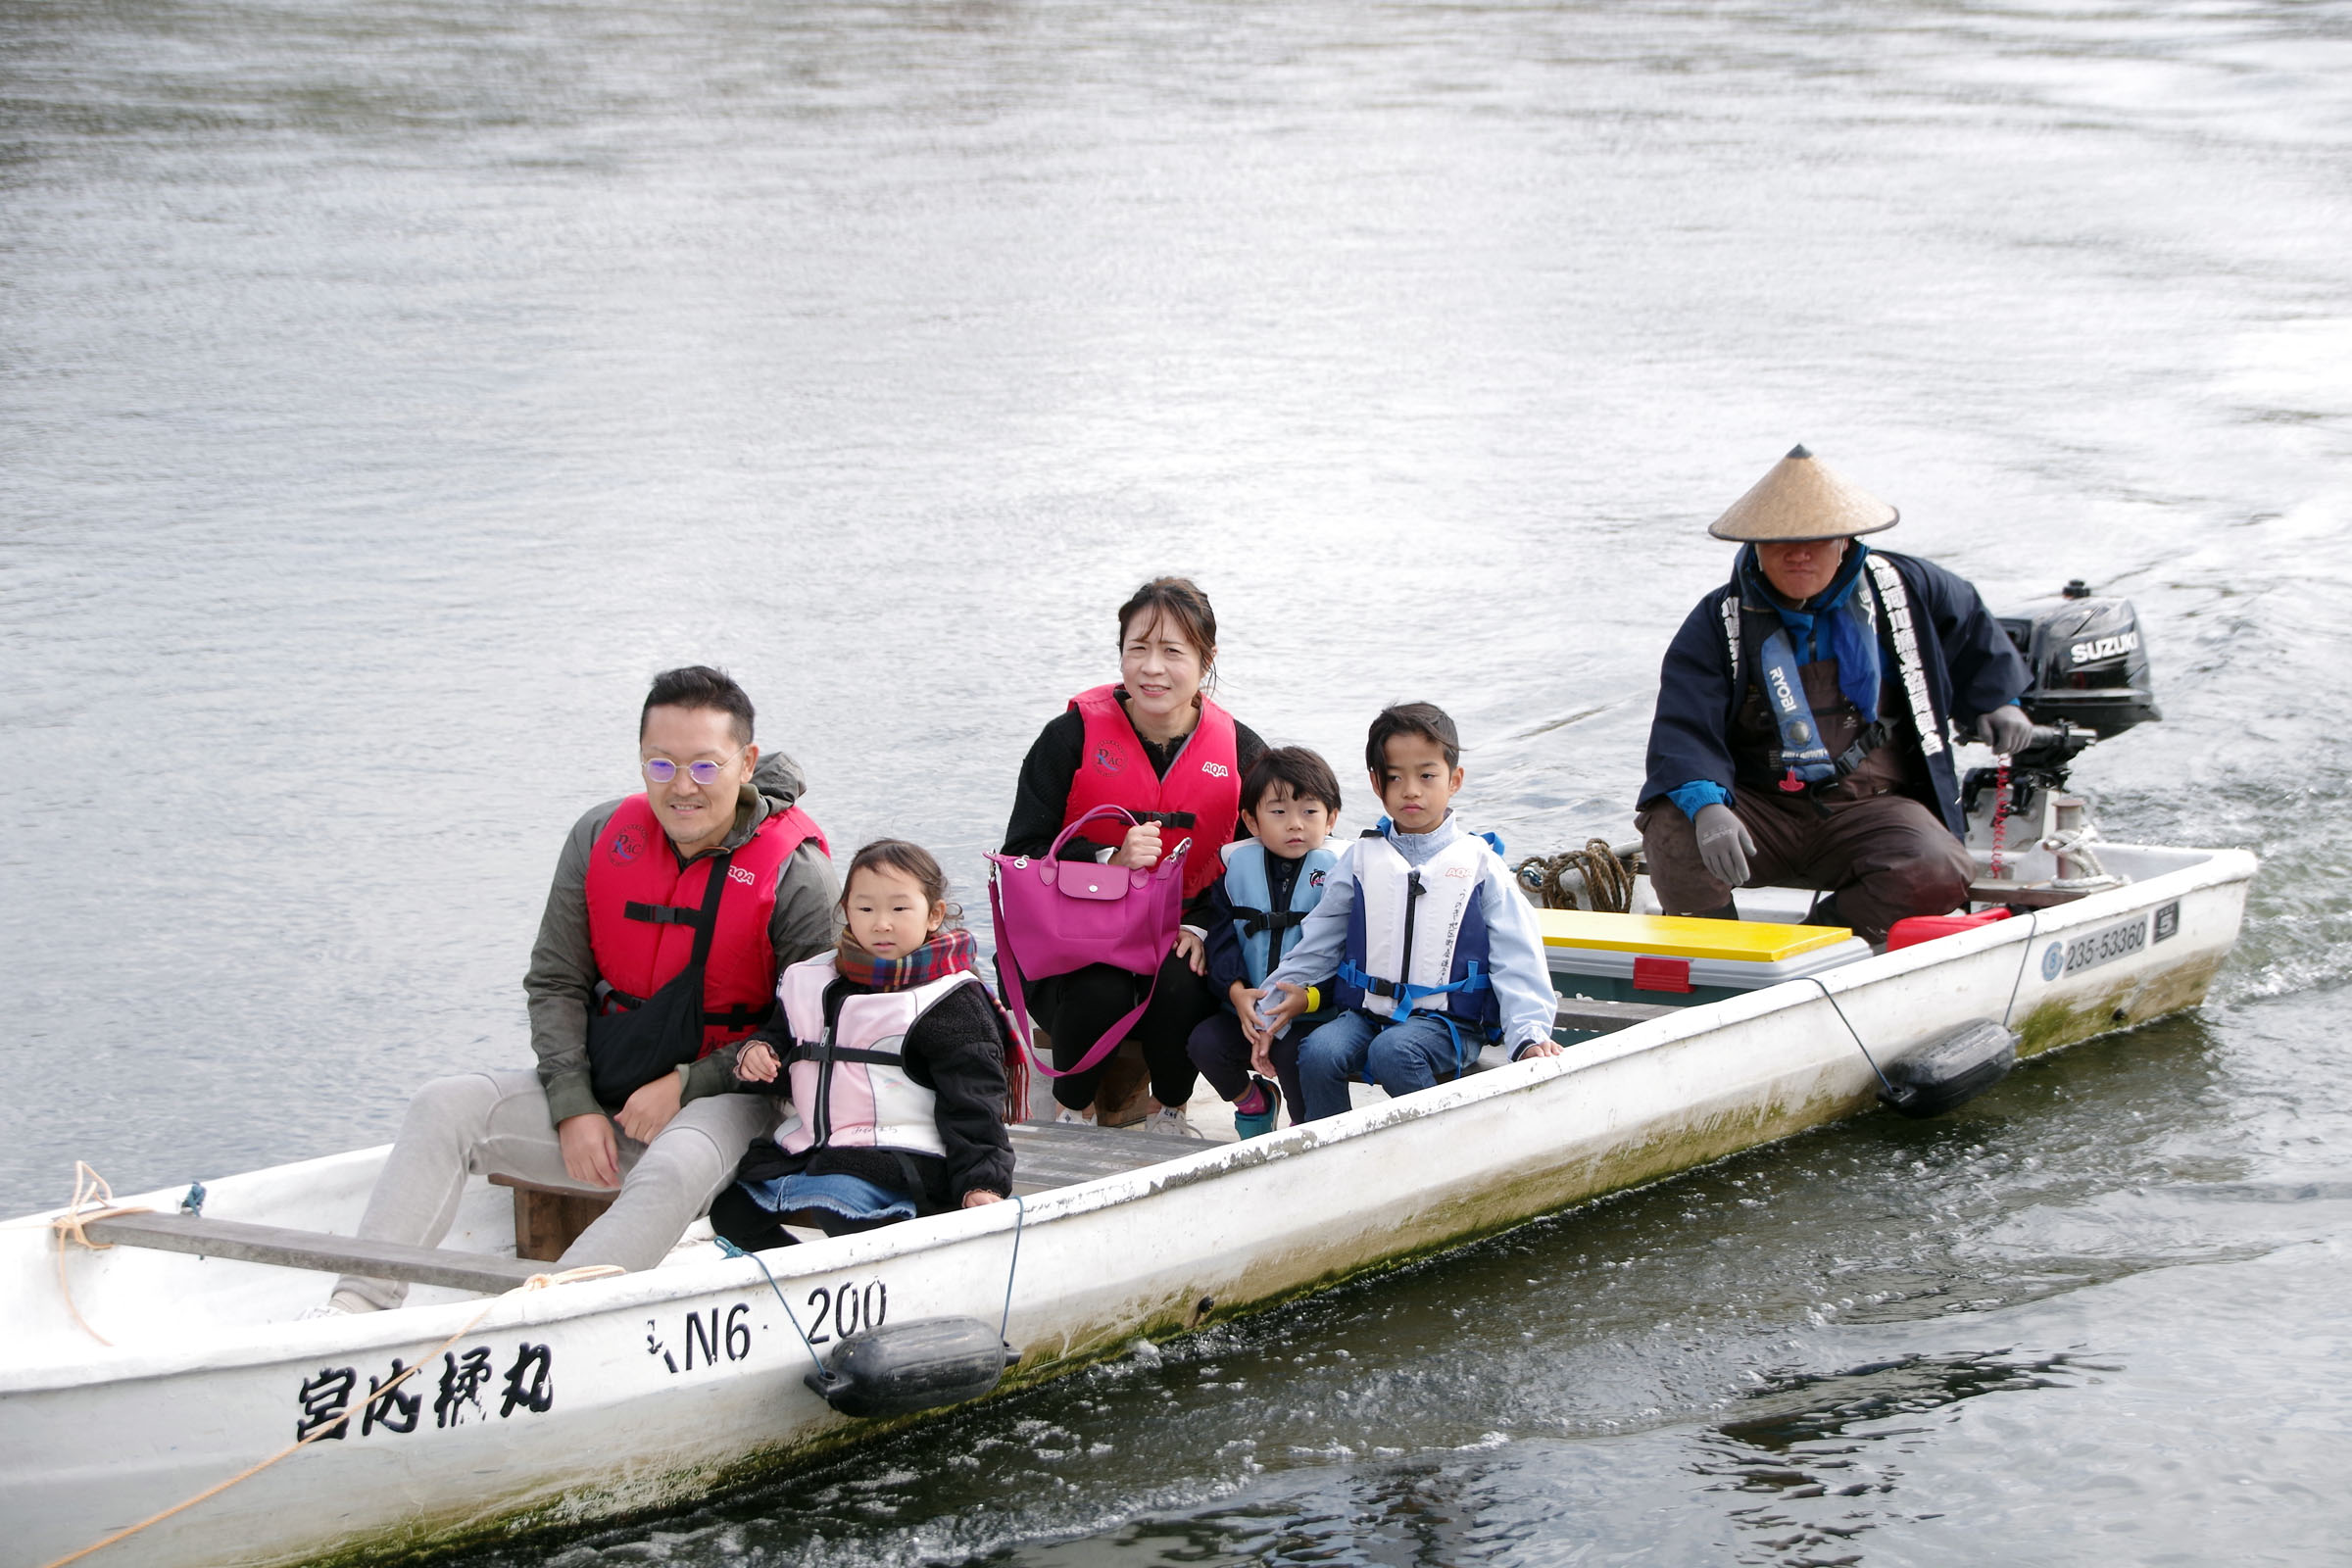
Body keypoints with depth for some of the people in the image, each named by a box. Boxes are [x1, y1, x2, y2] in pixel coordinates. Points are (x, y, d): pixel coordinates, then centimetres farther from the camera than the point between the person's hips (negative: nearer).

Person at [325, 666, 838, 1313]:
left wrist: (685, 1084, -15)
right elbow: (555, 982, 5)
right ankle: (356, 1307, -25)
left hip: (718, 1102, -5)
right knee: (445, 1107, -14)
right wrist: (573, 1107, -8)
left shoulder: (796, 874, -11)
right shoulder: (602, 839, 1)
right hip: (601, 1091, 5)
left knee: (675, 1170, -38)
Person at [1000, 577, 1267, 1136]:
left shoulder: (1240, 752, 0)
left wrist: (1201, 927, -15)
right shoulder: (1074, 736, -5)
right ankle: (1072, 1110, -1)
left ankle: (1171, 1113, -2)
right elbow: (1023, 853, -6)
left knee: (1179, 989, -32)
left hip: (1178, 942, 1)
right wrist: (1109, 859, -23)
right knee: (1100, 994, -33)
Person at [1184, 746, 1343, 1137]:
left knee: (1292, 1053, -31)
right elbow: (1222, 938, 2)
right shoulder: (1235, 865, 6)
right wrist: (1236, 991, -17)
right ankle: (1251, 1100, 15)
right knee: (1204, 1042, -18)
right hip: (1245, 1005, 4)